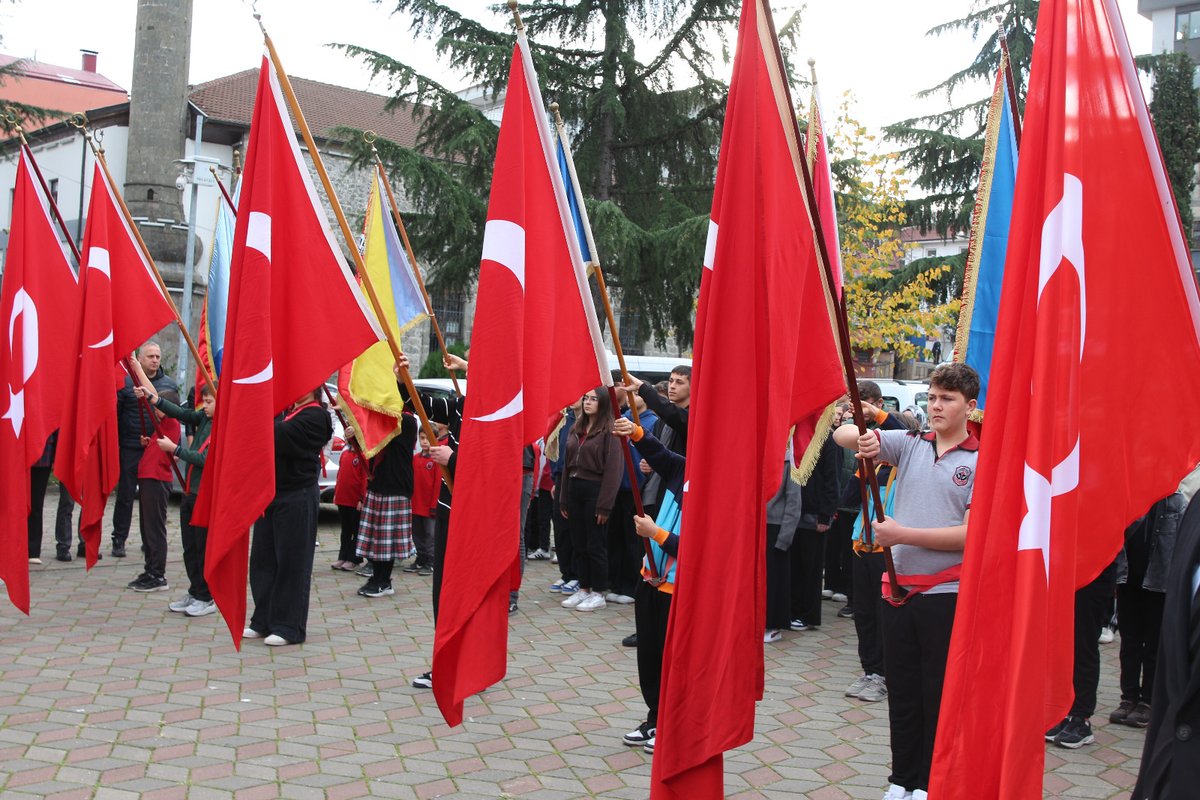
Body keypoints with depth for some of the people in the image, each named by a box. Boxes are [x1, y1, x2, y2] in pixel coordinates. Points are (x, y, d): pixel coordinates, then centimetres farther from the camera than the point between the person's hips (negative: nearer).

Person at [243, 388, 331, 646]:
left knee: (291, 562, -2)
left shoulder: (315, 416, -11)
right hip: (271, 492, 9)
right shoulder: (286, 410, 15)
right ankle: (264, 621, 22)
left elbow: (279, 436, -25)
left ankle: (289, 627, 5)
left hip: (297, 497, -9)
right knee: (262, 559, 12)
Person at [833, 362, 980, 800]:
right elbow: (842, 434, -1)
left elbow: (971, 534, -13)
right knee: (901, 690, 13)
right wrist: (864, 439, -25)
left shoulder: (981, 461, -5)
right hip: (900, 588, 4)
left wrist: (903, 534, -17)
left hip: (947, 593, -4)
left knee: (939, 693, 6)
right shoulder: (909, 444, 6)